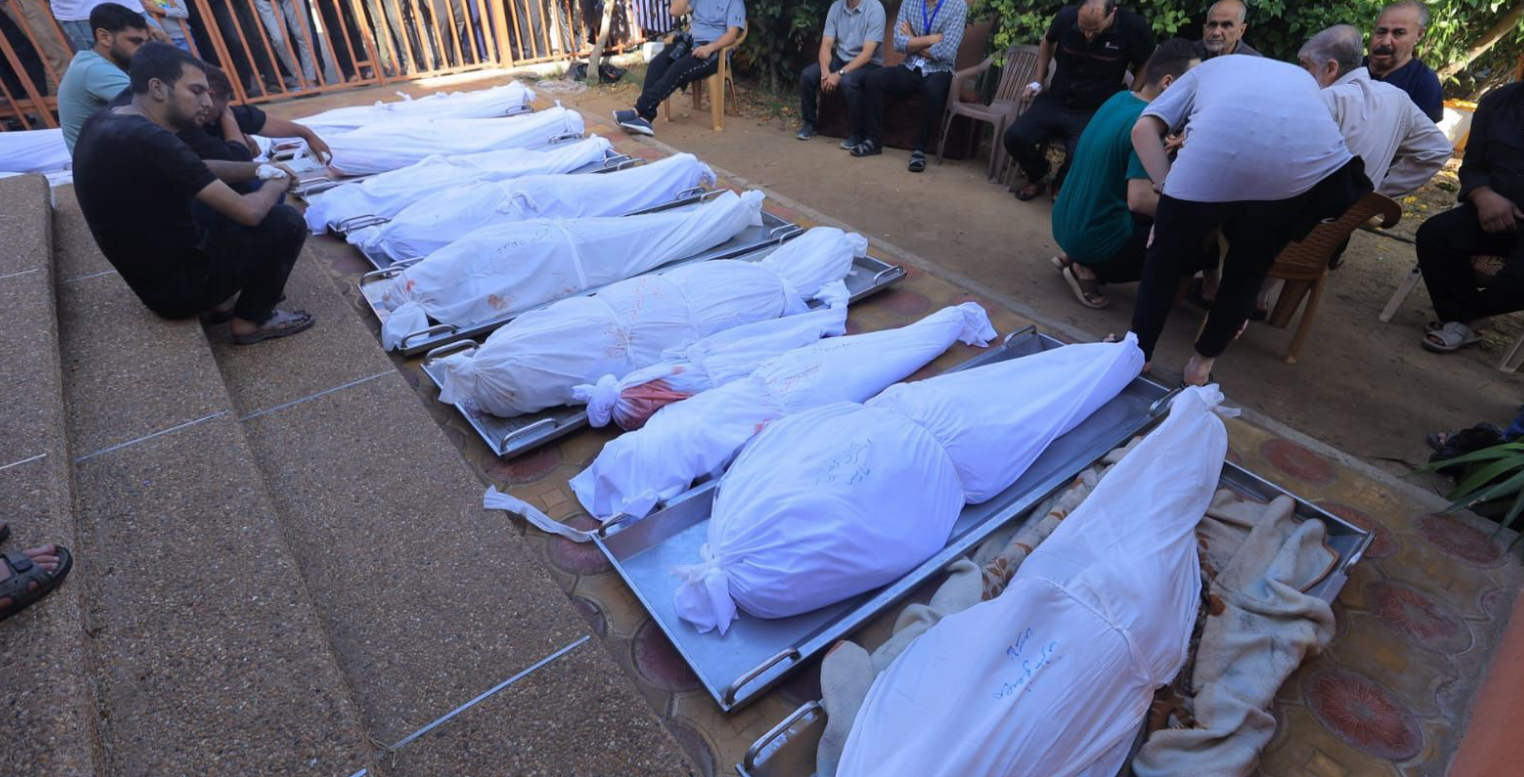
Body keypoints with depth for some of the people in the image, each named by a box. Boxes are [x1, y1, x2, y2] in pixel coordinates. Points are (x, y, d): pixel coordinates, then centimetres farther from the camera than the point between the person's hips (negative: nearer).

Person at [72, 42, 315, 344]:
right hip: (177, 285, -9)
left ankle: (222, 301, 23)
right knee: (287, 222, -8)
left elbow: (196, 169, 15)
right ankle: (252, 320, 6)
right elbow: (249, 212, -26)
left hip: (153, 272, 9)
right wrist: (277, 185, -5)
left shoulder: (106, 121, 1)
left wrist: (259, 169, 5)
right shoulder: (149, 142, -28)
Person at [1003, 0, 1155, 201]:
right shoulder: (1067, 16, -10)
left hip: (1094, 111, -3)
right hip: (1054, 101, 3)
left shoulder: (1133, 27, -17)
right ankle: (1037, 177, 13)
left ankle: (1061, 186, 9)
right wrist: (1038, 81, 9)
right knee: (1014, 138, -18)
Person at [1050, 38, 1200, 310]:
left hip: (1066, 224, 9)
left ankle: (1076, 257, 15)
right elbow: (1139, 200, -29)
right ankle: (1092, 271, -4)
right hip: (1094, 237, -9)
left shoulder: (1119, 99, 5)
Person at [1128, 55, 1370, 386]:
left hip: (1222, 145, -3)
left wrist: (1167, 186, 15)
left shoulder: (1207, 69, 39)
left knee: (1166, 258, 17)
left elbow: (1144, 129, 18)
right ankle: (1202, 364, 33)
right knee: (1249, 266, 23)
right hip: (1311, 155, 3)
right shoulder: (1302, 77, 45)